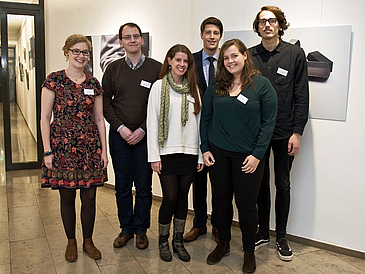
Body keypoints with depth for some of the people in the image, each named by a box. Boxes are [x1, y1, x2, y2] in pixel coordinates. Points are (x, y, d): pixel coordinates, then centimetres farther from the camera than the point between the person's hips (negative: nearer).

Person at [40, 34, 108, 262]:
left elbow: (99, 119, 9)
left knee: (89, 197, 7)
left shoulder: (93, 83, 7)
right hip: (62, 146, -2)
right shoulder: (54, 80, -2)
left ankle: (88, 240, 26)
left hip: (90, 147, 3)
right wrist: (47, 151, -8)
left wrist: (104, 149, 5)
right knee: (67, 197, 9)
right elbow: (45, 117, -3)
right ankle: (71, 241, 28)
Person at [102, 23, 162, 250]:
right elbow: (105, 102, 6)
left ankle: (141, 229, 23)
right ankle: (126, 228, 26)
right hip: (119, 135, 2)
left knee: (144, 186, 6)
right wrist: (120, 127, -6)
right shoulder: (113, 69, 7)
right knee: (122, 186, 9)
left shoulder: (156, 68, -1)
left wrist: (143, 130, -10)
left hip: (145, 136, -2)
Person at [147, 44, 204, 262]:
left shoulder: (193, 88, 9)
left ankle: (178, 240, 25)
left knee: (183, 197, 10)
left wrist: (201, 154, 5)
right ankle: (163, 241, 21)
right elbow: (152, 122, -3)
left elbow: (199, 122, 9)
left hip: (190, 152, 3)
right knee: (170, 198, 0)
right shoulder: (159, 86, -1)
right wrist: (154, 156, -8)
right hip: (167, 152, -3)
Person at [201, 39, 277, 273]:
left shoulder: (262, 84, -5)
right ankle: (223, 243, 33)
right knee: (221, 200, 13)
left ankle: (249, 251, 26)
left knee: (246, 205, 6)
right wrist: (205, 149, 2)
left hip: (248, 156, -3)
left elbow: (268, 122, -7)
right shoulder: (216, 87, 6)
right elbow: (205, 118, 9)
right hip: (218, 153, 3)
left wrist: (257, 154, -12)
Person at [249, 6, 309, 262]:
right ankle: (263, 233, 26)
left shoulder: (295, 53, -1)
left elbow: (301, 96, -3)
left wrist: (297, 132, -8)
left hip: (284, 132, -1)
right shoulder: (249, 55, 4)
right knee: (261, 183, 11)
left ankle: (281, 236, 23)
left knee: (283, 185, 8)